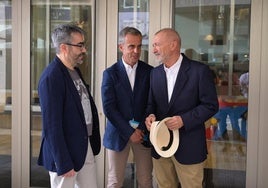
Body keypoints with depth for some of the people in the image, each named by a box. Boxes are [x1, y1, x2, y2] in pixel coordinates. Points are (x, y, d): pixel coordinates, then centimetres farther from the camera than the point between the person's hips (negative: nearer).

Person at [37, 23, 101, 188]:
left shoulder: (75, 71, 8)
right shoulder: (51, 77, -20)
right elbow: (52, 125, -21)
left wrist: (93, 142, 10)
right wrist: (63, 163, -20)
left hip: (86, 147, 8)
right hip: (66, 152, -8)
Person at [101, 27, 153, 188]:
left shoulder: (149, 71, 2)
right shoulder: (110, 73, -2)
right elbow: (109, 108, -7)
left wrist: (142, 128, -9)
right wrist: (129, 132, -11)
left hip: (143, 132, 1)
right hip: (119, 133, -1)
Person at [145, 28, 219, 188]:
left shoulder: (199, 70, -10)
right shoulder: (155, 73, 8)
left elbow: (211, 105, -10)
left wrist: (184, 120, -21)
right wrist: (150, 115, -10)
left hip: (188, 146, -5)